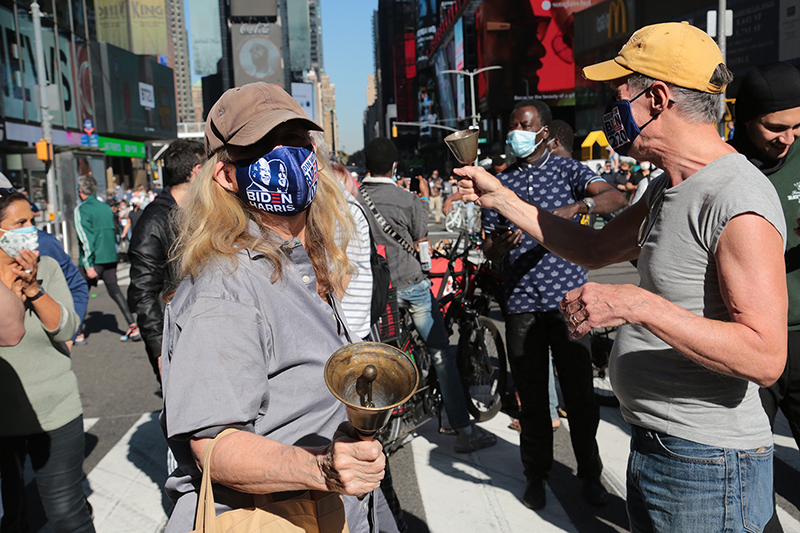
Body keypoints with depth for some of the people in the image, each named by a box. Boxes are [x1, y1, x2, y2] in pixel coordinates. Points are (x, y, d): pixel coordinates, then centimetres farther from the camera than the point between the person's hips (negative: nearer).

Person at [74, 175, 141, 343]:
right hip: (111, 258, 6)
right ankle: (133, 326, 0)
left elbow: (85, 239, -15)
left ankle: (77, 333, 9)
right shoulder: (106, 207, 11)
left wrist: (88, 265, -16)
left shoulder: (82, 210, -8)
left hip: (93, 260, -6)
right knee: (114, 290, 8)